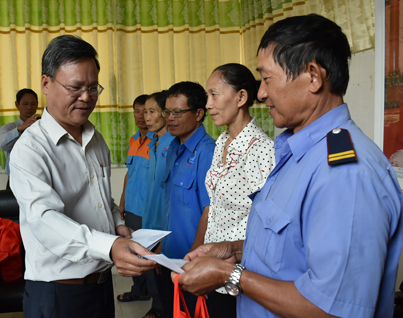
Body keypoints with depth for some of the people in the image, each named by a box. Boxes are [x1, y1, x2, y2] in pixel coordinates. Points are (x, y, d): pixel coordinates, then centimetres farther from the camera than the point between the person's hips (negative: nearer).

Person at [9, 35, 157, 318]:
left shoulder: (97, 141, 10)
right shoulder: (30, 150, -16)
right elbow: (44, 219, -30)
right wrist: (110, 247, -45)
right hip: (57, 294, -6)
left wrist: (117, 223, 2)